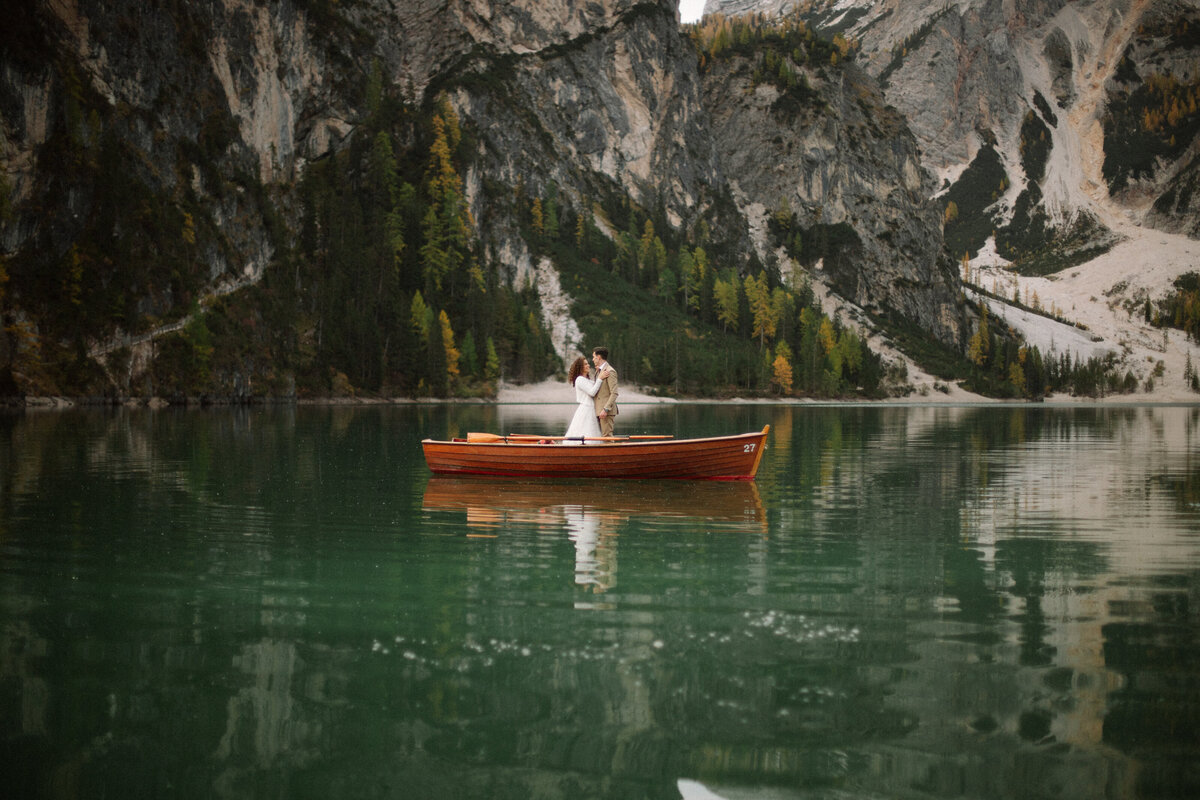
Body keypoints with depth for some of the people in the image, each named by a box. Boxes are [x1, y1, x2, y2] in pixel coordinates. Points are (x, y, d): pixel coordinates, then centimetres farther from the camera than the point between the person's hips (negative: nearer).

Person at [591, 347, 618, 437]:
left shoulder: (610, 371, -11)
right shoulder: (599, 371, 19)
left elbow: (614, 393, -17)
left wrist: (605, 409, -22)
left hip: (607, 411, -9)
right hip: (599, 410, 9)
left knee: (607, 435, -11)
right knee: (603, 435, 8)